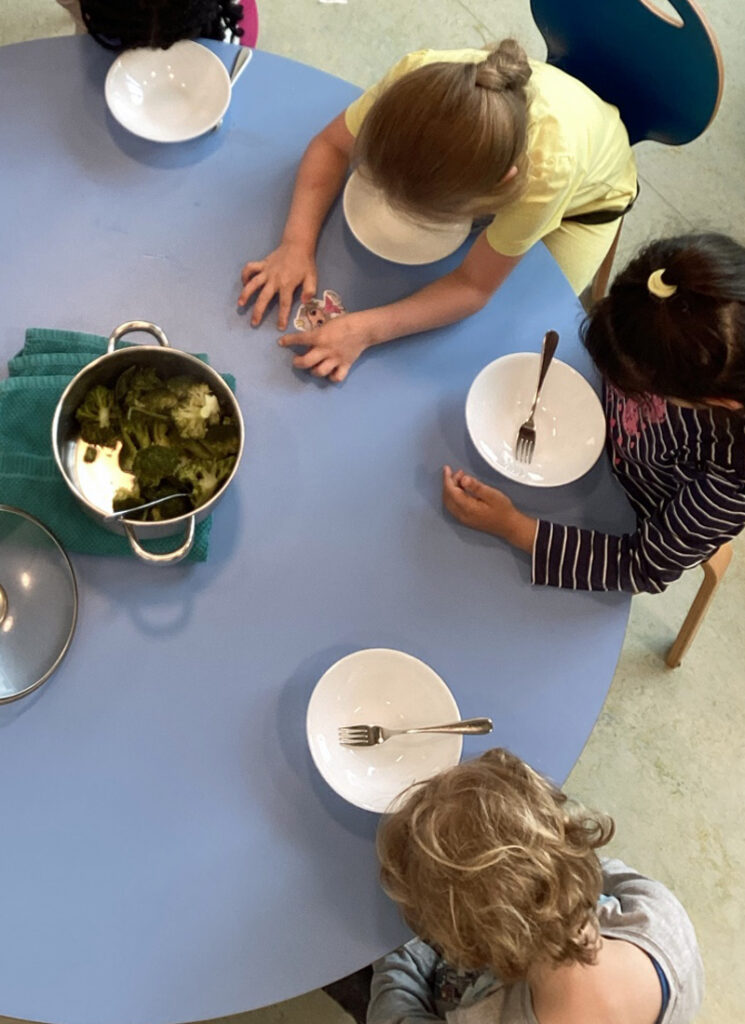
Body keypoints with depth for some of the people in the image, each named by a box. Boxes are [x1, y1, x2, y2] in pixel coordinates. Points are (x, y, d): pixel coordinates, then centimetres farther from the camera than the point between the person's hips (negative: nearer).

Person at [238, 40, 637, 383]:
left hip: (586, 197, -3)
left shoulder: (549, 167, -48)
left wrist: (364, 330, -45)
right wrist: (297, 244, -38)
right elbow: (332, 146, -23)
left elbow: (474, 287, -35)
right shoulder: (418, 76, -41)